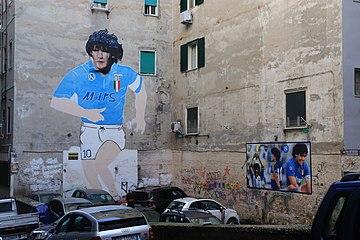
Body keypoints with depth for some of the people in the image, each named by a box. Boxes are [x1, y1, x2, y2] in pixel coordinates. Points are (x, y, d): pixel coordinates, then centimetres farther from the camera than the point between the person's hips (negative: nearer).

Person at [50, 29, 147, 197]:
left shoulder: (124, 73, -6)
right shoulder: (78, 75, -11)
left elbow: (140, 91, 15)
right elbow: (56, 102, -13)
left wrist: (140, 118, 11)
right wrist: (87, 113, -22)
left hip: (114, 132, -1)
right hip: (89, 131, 1)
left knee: (99, 165, -21)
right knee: (90, 175, 4)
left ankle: (115, 197, 1)